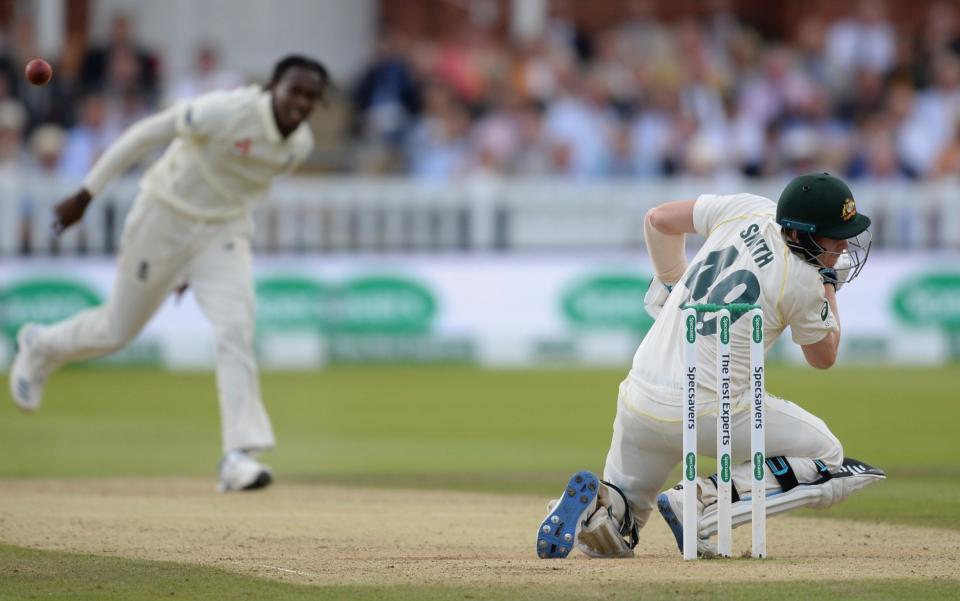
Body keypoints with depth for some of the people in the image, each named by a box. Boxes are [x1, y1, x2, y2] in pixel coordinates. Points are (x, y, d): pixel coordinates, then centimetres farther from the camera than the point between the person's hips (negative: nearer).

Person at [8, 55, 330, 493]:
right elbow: (144, 134, -18)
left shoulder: (300, 144, -7)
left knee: (235, 330, -18)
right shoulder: (225, 112, -27)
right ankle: (40, 348, 44)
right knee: (117, 331, 12)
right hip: (165, 220, -4)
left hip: (224, 233, 4)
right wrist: (85, 195, -16)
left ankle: (239, 456, -22)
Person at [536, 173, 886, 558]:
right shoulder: (803, 282, -13)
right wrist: (830, 284, 14)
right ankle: (702, 502, -9)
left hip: (638, 395, 7)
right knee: (826, 457, 9)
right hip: (706, 409, -7)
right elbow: (823, 357, 5)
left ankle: (599, 503, -14)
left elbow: (658, 219, 17)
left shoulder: (749, 209, 3)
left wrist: (670, 281, 29)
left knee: (611, 535, 24)